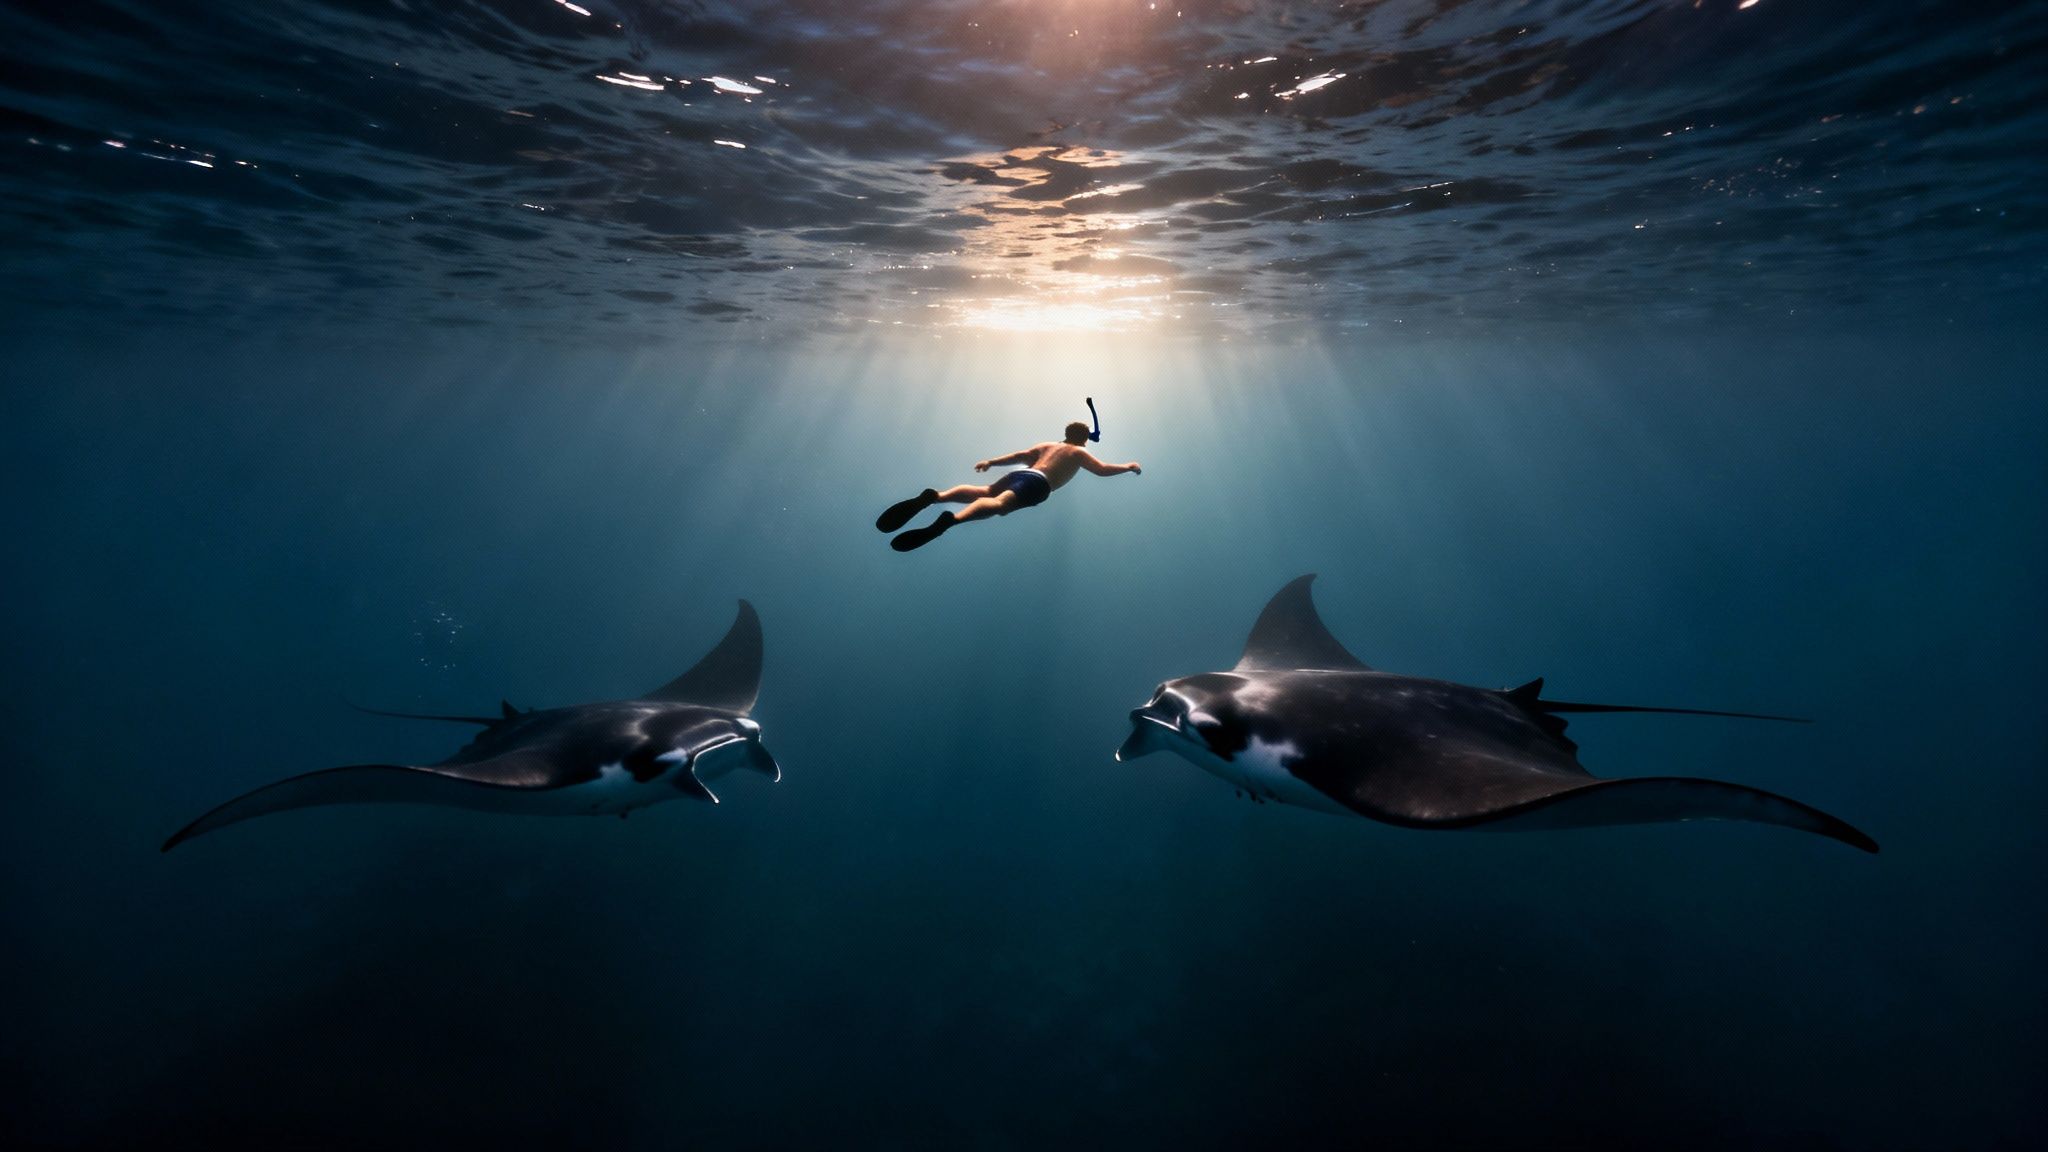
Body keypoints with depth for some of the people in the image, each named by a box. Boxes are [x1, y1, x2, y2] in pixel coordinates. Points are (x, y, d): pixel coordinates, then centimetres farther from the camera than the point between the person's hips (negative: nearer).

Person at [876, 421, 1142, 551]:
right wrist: (1128, 467, 29)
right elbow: (1102, 470, 13)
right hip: (1037, 483, -7)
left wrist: (991, 461, 31)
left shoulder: (1047, 445, 35)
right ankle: (949, 520, -59)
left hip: (1020, 474, 7)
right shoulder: (1080, 453, 22)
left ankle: (932, 496, -31)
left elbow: (1020, 455, 27)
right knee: (999, 503, -30)